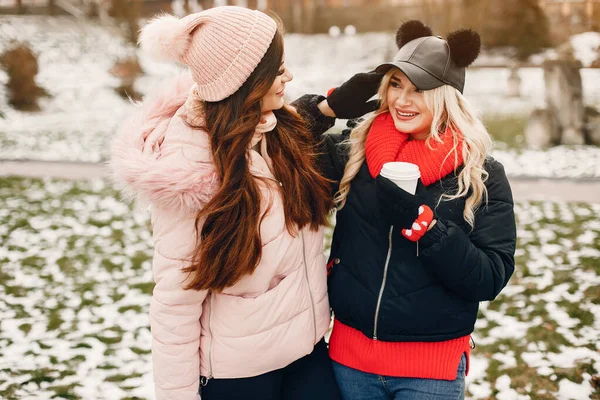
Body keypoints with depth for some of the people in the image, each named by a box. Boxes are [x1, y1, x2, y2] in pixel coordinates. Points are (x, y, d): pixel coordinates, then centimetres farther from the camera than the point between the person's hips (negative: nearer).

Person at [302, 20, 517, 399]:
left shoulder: (483, 175, -8)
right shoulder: (354, 151, -1)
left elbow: (490, 279, -13)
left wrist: (420, 221, -24)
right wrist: (331, 105, -9)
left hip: (432, 365, -3)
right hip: (350, 352, 3)